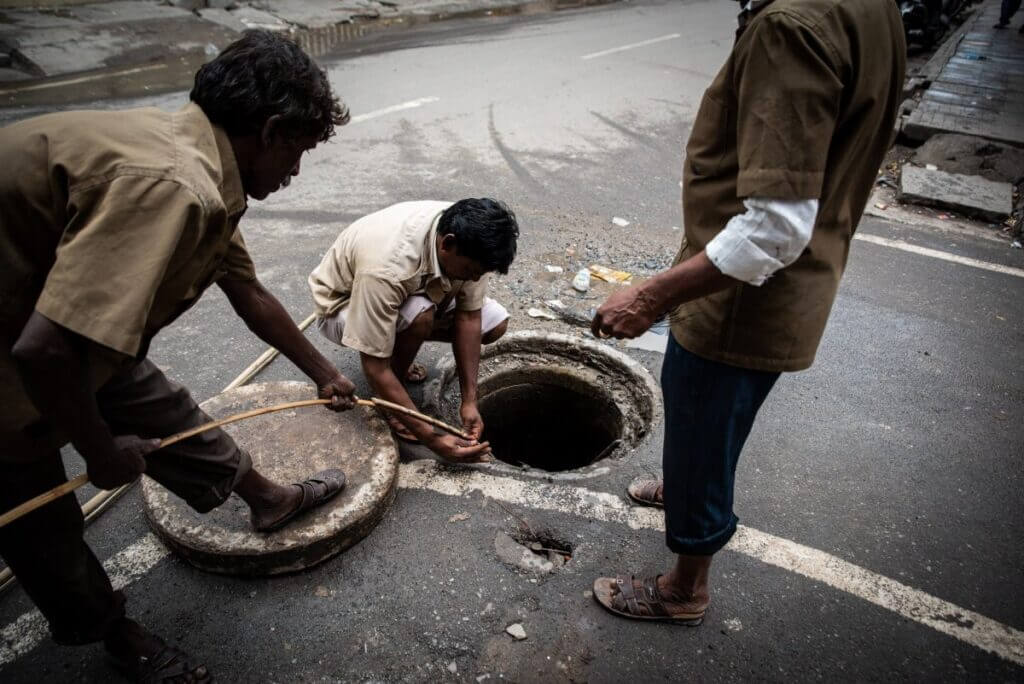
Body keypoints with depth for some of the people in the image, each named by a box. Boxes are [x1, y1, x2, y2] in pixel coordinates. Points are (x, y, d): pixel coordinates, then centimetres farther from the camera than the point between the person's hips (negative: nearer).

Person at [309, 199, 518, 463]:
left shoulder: (467, 238, -25)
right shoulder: (386, 268, -43)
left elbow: (468, 317, -17)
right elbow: (375, 368, -37)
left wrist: (469, 400, -21)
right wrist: (431, 438, -36)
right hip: (344, 304, -6)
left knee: (496, 323, -7)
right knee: (421, 317, -37)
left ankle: (398, 350, 10)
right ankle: (388, 402, -9)